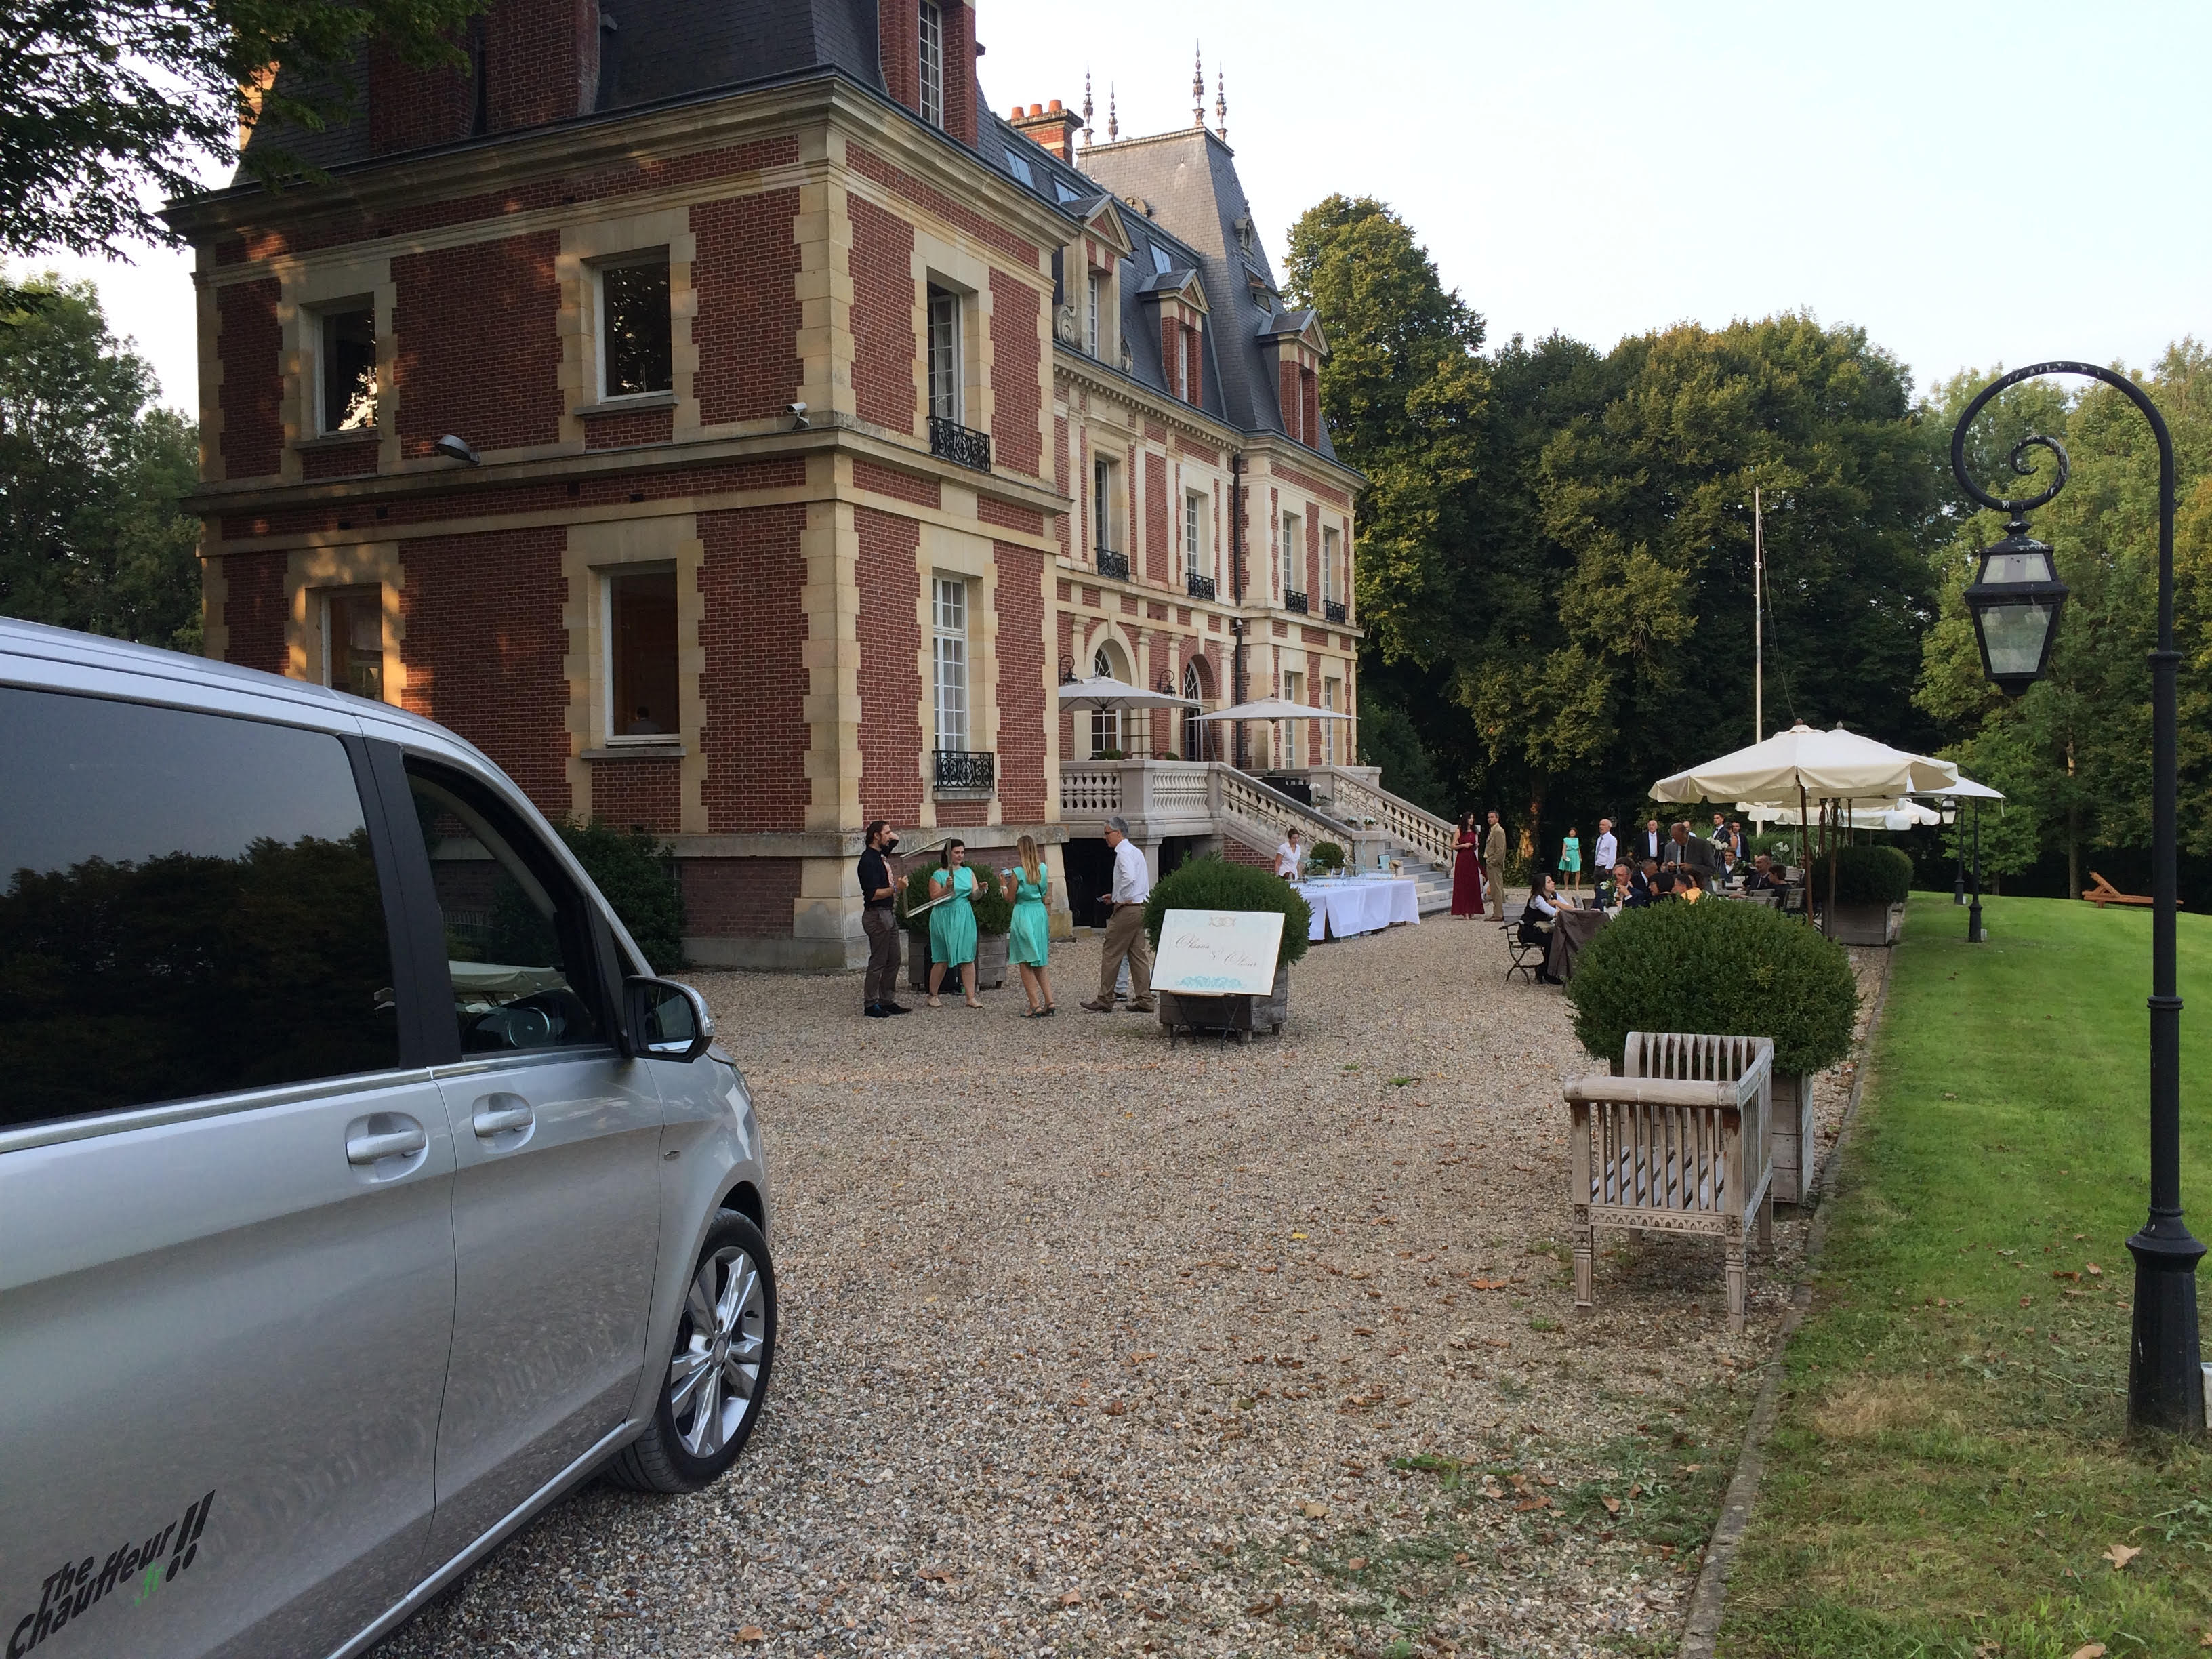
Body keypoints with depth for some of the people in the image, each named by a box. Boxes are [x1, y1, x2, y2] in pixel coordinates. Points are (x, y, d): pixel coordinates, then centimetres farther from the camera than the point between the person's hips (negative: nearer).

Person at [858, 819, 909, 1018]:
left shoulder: (880, 855, 13)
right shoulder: (869, 860, -15)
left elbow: (895, 840, 33)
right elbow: (872, 894, -21)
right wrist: (895, 889, -32)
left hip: (889, 915, 10)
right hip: (877, 916, -10)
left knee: (893, 961, 11)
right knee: (878, 962, -6)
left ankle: (887, 1001, 16)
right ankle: (870, 1005, 1)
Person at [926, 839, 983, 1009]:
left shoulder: (968, 872, 11)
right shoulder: (938, 874, -3)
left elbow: (974, 896, 8)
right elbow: (935, 898, -8)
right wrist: (947, 888, -23)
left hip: (965, 918, 4)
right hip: (944, 919, -4)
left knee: (968, 958, -1)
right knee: (942, 960, 0)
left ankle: (971, 998, 0)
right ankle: (932, 995, 16)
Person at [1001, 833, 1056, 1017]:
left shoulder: (1018, 873, -12)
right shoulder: (1044, 869, 2)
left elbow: (1011, 900, -4)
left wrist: (1004, 885, 11)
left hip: (1023, 914, -5)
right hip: (1040, 914, 5)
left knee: (1026, 965, 2)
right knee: (1040, 964, 15)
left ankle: (1036, 1006, -3)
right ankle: (1049, 1002, 7)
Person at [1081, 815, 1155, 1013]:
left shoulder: (1124, 852, -13)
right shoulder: (1136, 851, 18)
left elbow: (1129, 877, -29)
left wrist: (1119, 899, -18)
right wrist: (1115, 895, 18)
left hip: (1127, 909, -10)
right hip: (1140, 908, 10)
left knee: (1111, 955, -3)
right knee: (1139, 954, 10)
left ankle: (1105, 1001, 1)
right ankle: (1144, 1001, 10)